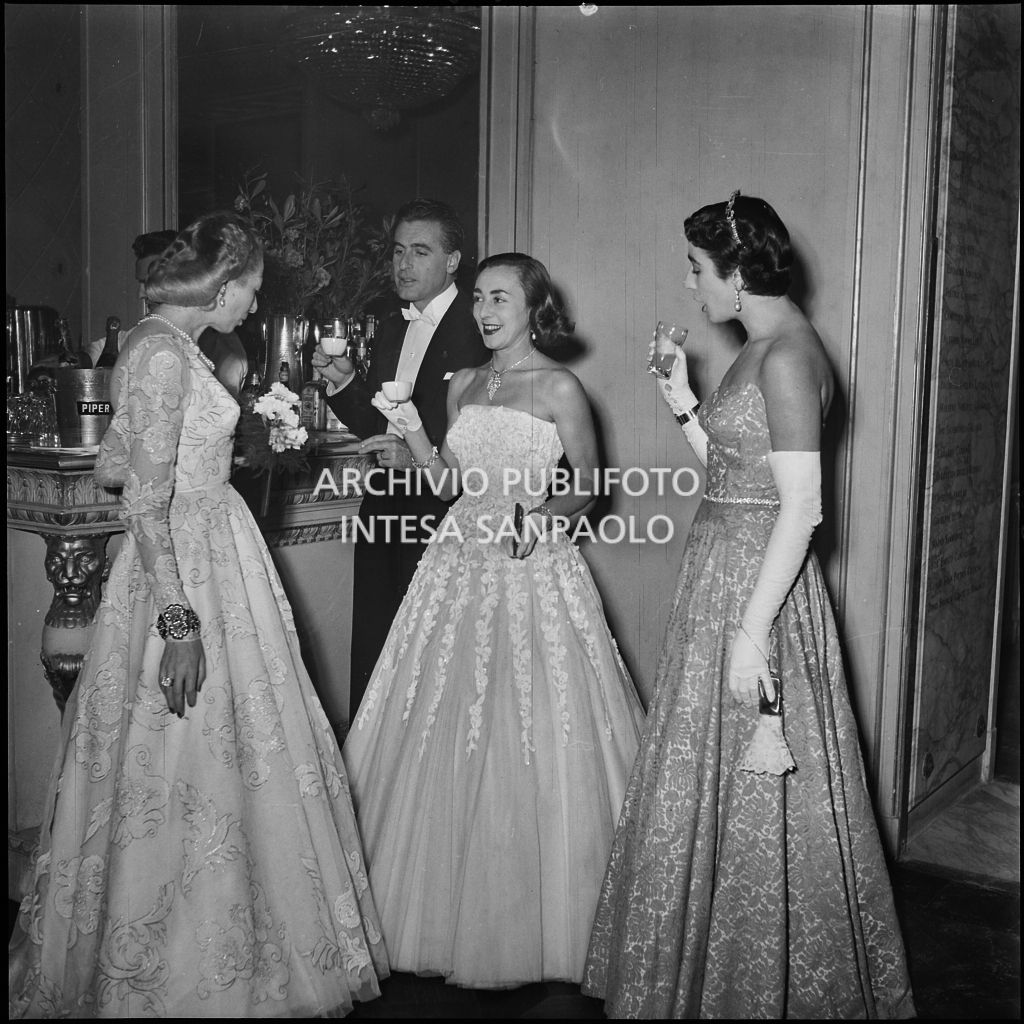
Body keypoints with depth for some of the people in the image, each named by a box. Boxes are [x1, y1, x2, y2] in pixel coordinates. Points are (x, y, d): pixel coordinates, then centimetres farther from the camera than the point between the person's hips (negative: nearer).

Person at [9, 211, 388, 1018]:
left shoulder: (161, 342, 11)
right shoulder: (164, 352, -18)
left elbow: (110, 467, 16)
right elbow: (144, 503, -22)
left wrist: (219, 452, 24)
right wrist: (178, 621, -23)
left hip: (207, 554, 10)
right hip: (186, 568, -10)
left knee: (215, 763, 17)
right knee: (190, 773, 1)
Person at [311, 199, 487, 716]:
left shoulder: (478, 330, -9)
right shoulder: (391, 330, 16)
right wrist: (344, 381, 4)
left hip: (442, 516, -7)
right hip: (384, 510, 7)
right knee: (371, 660, 12)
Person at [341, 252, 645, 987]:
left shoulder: (559, 388, -4)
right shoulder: (463, 385, 11)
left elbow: (586, 488, -1)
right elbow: (447, 482, 11)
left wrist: (540, 516, -18)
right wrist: (414, 433, -4)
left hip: (533, 568, -5)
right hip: (462, 565, 5)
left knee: (530, 741, -1)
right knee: (443, 735, 8)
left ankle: (530, 917, 16)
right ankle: (451, 906, 24)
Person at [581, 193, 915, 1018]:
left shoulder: (786, 354, -17)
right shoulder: (763, 348, 12)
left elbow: (801, 505, -22)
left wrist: (752, 630, -24)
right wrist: (686, 408, 8)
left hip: (759, 579, -10)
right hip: (725, 570, 10)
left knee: (742, 789, 2)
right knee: (717, 782, 17)